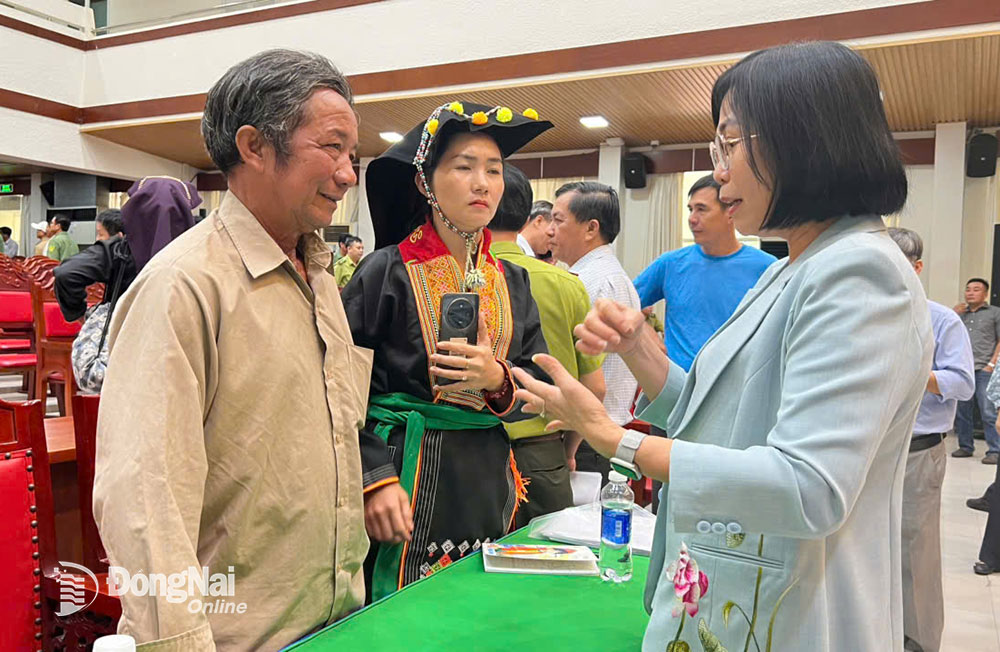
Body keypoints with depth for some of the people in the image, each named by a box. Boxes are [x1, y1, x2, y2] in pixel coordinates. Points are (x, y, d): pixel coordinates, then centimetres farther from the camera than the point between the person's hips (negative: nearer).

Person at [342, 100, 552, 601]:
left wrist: (498, 379, -11)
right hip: (410, 488, -4)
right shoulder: (388, 272, -7)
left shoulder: (511, 283, 9)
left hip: (488, 487, 5)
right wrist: (374, 478, -16)